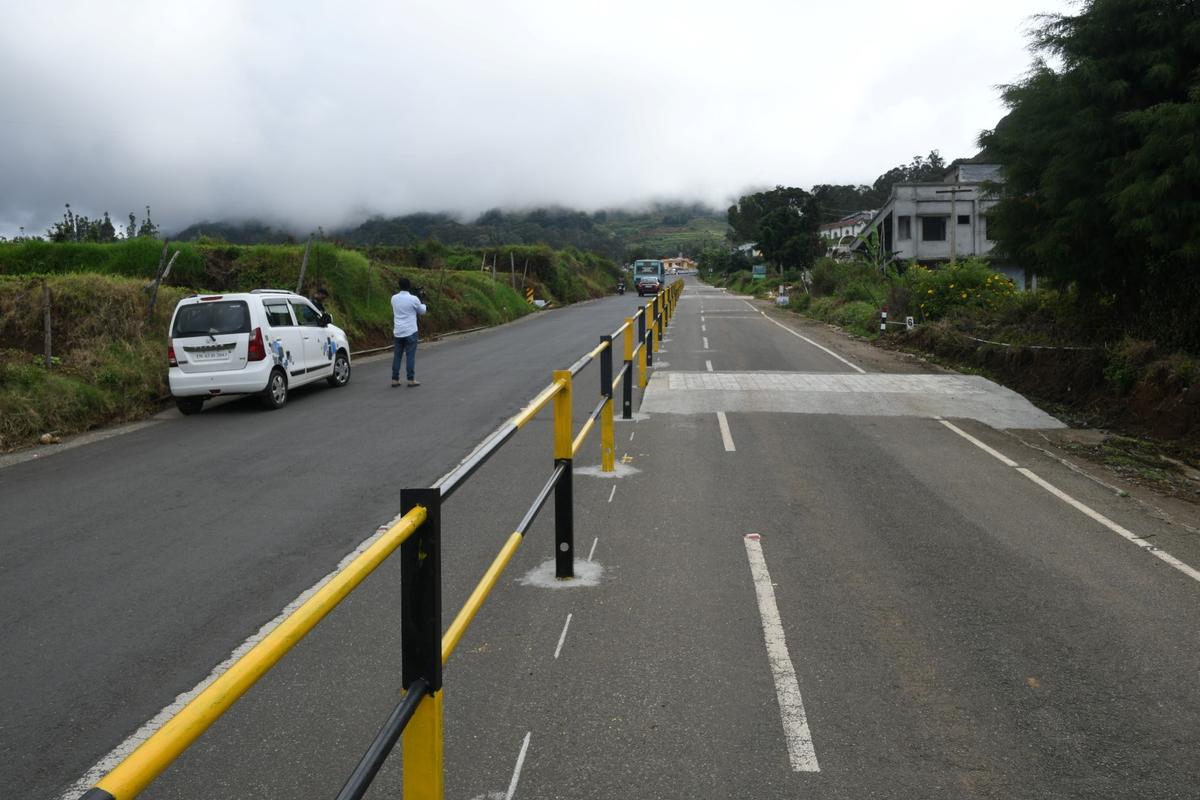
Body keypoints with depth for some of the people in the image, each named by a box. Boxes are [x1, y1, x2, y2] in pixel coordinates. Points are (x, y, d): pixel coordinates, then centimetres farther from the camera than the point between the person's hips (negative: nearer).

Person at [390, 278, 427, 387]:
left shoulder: (394, 298, 3)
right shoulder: (413, 299, -11)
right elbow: (422, 311, 5)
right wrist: (423, 304, 25)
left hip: (398, 332, 4)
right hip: (410, 332, -4)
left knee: (397, 356, 8)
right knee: (411, 356, 1)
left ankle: (395, 379, 8)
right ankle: (411, 379, 2)